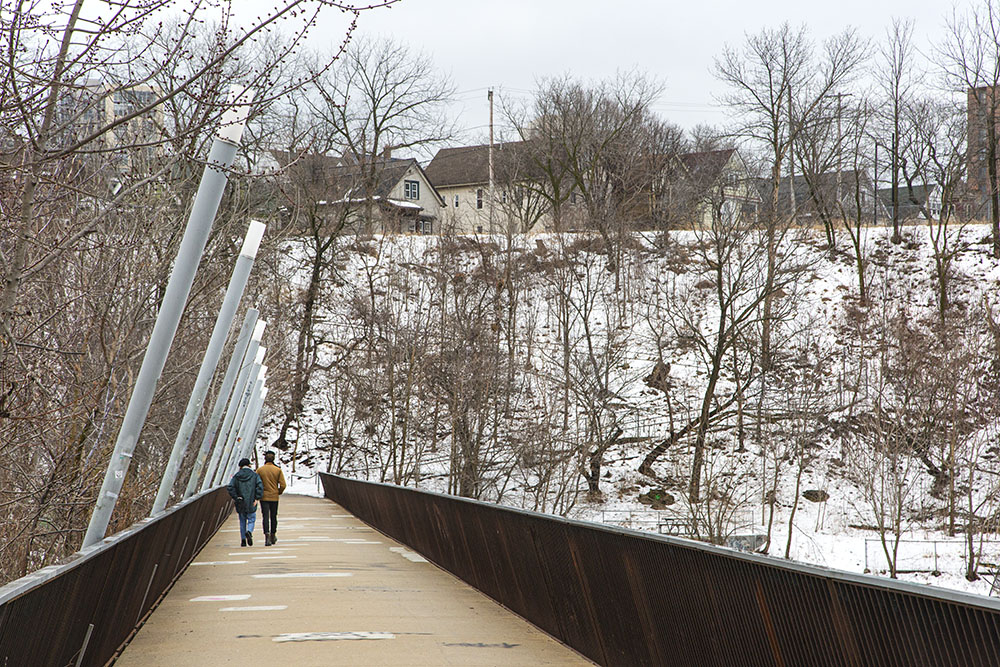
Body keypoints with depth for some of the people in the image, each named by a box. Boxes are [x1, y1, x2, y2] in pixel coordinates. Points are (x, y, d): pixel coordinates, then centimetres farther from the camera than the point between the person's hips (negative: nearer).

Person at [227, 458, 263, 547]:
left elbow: (230, 488, -10)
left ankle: (243, 540, 14)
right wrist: (257, 499, -9)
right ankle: (249, 532, -22)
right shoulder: (255, 475, -1)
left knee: (242, 521, 14)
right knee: (251, 520, 8)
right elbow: (260, 487, -14)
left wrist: (235, 498, -5)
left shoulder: (236, 476, 2)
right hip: (251, 503, -2)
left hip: (240, 504, 2)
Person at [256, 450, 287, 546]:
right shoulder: (278, 470, -3)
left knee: (265, 517, -3)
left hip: (263, 497, -1)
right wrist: (279, 492, 12)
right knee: (273, 517, 14)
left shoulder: (260, 470, -4)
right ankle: (273, 536, 26)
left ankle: (267, 536, -20)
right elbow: (283, 485, -6)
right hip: (274, 497, 1)